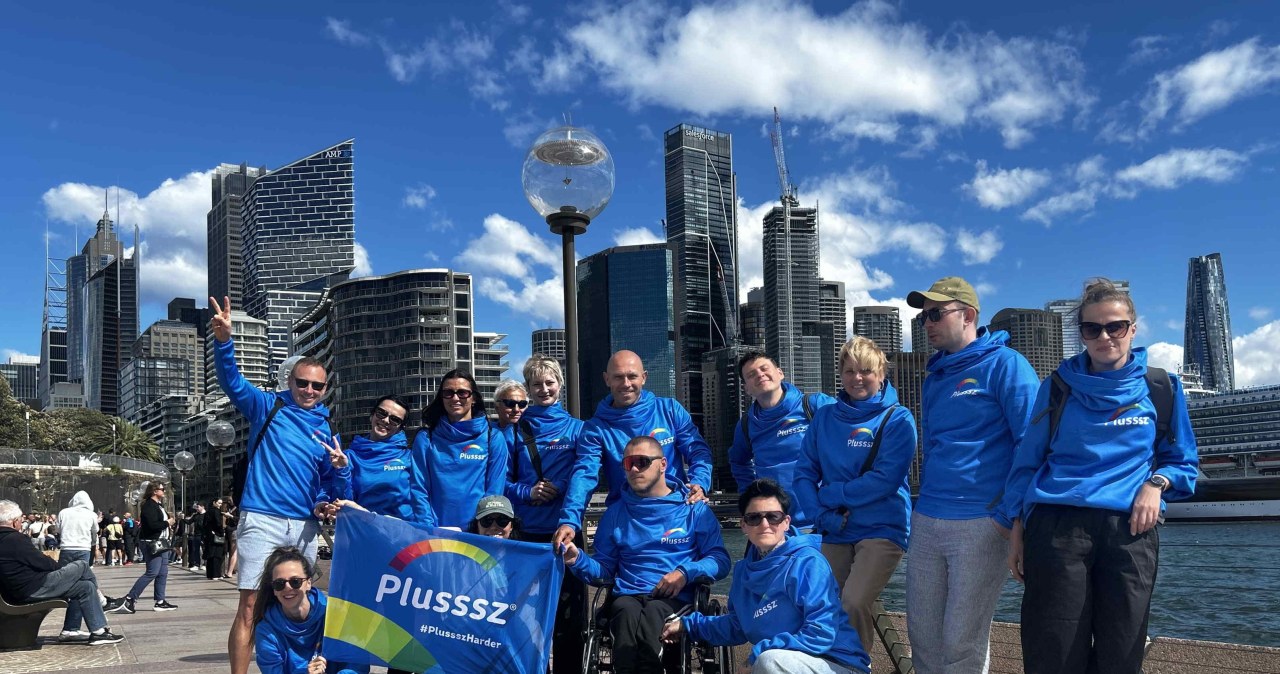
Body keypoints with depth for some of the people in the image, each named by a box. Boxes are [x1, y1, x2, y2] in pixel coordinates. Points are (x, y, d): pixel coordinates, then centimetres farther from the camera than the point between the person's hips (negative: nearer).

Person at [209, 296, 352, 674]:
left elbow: (338, 492, 15)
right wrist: (224, 340, -28)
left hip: (304, 526, 4)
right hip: (262, 519, -4)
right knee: (250, 607, -9)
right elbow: (232, 381, -11)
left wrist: (340, 468, -8)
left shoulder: (326, 429, 14)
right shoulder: (267, 407, 5)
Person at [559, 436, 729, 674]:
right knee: (628, 612, -37)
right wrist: (579, 561, 0)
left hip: (676, 599, -1)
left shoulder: (694, 509, 12)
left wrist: (686, 572, -11)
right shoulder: (616, 512, 20)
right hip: (627, 597, 2)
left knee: (653, 612, -38)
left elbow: (720, 560, 7)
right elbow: (605, 570, 21)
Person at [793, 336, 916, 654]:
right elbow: (804, 473, 5)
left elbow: (885, 480, -14)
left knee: (854, 603, -22)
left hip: (882, 529, -5)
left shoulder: (897, 419, -4)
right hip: (835, 533, 5)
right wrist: (822, 516, -11)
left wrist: (830, 495, -10)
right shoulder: (824, 417, 8)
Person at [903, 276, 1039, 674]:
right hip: (926, 522, 7)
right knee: (922, 635, 10)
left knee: (962, 642, -1)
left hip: (980, 523, -7)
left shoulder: (1004, 364, -5)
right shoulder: (935, 378, 17)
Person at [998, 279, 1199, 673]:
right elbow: (1027, 460, 11)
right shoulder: (1057, 388, 9)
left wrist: (1156, 483, -4)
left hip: (1129, 530, 1)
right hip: (1056, 526, -1)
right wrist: (1016, 529, 6)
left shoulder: (1162, 388, 10)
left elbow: (1183, 461, 18)